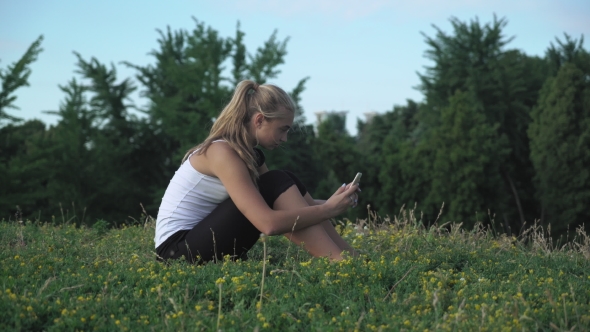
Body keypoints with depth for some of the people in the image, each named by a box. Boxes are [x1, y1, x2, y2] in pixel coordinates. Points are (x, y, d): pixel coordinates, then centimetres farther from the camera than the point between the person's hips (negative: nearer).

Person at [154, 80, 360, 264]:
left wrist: (331, 202, -3)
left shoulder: (247, 153, 9)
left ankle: (350, 257, -3)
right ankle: (343, 263, -18)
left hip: (209, 246, 9)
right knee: (278, 184, -17)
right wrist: (328, 209, -20)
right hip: (181, 251, -9)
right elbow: (269, 223, -28)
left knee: (287, 184, -2)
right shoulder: (222, 152, -20)